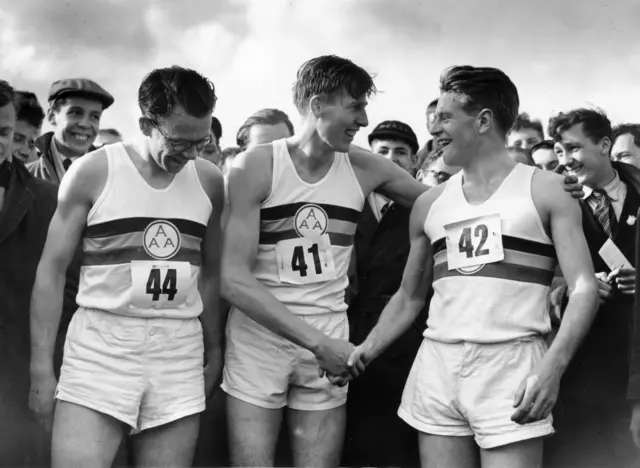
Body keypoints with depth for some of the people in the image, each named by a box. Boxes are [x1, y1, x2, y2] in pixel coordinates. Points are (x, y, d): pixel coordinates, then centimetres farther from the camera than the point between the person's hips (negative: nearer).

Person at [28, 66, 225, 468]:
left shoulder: (209, 181, 7)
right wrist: (41, 368, -3)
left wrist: (215, 350, 17)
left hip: (180, 351, 3)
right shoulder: (94, 172, -3)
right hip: (100, 344, -3)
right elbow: (52, 269, 0)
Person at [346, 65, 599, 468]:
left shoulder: (546, 190, 1)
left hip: (511, 364, -4)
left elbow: (584, 288, -7)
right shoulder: (429, 204, 13)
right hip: (437, 365, 4)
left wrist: (553, 366, -21)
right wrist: (365, 351, 7)